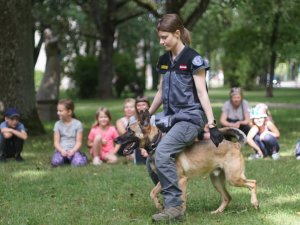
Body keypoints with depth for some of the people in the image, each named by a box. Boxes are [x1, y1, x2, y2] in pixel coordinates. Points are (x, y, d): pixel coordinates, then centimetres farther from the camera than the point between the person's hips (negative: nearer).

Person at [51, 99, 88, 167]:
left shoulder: (77, 124, 1)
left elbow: (79, 142, -2)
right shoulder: (58, 124, 7)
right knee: (55, 162, -31)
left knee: (79, 163, -32)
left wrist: (73, 150, -21)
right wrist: (61, 150, -17)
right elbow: (56, 142, 2)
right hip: (61, 150, 1)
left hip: (73, 150, -1)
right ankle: (64, 158, 5)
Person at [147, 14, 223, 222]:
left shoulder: (192, 59, -10)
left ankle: (175, 206, -24)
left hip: (190, 117, -8)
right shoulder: (164, 60, 11)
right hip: (170, 117, 8)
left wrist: (212, 124, -16)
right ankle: (167, 199, 18)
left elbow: (202, 93, -12)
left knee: (162, 152, -27)